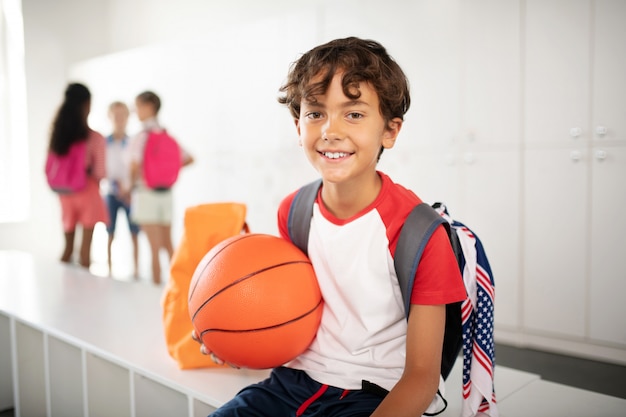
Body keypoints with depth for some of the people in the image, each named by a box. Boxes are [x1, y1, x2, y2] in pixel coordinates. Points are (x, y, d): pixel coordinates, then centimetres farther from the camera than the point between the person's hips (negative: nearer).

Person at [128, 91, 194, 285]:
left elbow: (135, 165, -23)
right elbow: (188, 159, 8)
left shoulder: (141, 136, -13)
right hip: (166, 194, 6)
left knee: (154, 247, 0)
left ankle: (157, 284, 7)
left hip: (146, 194, -6)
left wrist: (132, 183, -5)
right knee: (168, 245, 15)